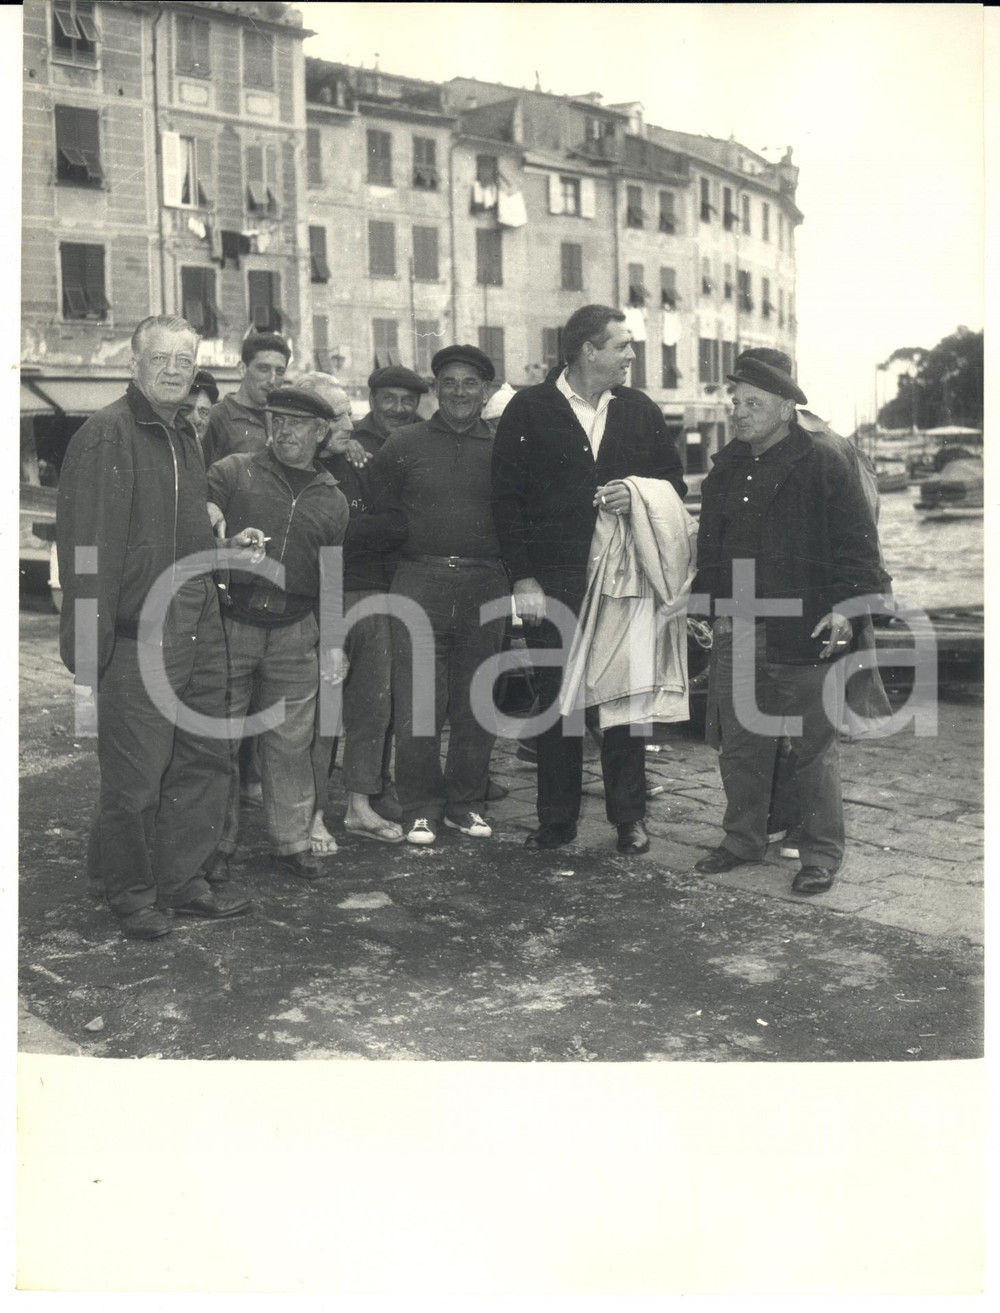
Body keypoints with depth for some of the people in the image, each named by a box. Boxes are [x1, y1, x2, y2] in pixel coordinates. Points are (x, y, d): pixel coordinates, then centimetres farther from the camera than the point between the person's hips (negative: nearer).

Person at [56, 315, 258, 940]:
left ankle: (183, 882, 28)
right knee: (135, 777, 0)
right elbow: (88, 545, -17)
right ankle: (132, 896, 18)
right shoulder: (106, 435, -11)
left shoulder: (187, 435, 15)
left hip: (200, 631, 9)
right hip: (139, 638, -8)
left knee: (206, 760, 14)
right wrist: (88, 642, -20)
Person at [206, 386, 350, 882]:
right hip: (229, 622, -2)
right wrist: (210, 516, -24)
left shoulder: (332, 499, 13)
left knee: (290, 740, 5)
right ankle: (217, 844, 15)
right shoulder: (233, 472, 4)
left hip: (295, 632, 2)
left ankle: (291, 842, 18)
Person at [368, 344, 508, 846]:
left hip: (484, 587, 2)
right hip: (420, 583, -1)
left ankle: (465, 802, 21)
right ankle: (419, 808, 10)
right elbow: (379, 513, 8)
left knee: (475, 703, 7)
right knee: (417, 702, -2)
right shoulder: (403, 445, 6)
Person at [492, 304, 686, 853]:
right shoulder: (529, 410, -1)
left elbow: (674, 480, 17)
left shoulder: (639, 410, 9)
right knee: (556, 699, 5)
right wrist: (522, 577, -9)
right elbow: (506, 498, -3)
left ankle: (629, 817, 17)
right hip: (552, 581, -2)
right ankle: (556, 821, 17)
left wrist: (639, 495, -6)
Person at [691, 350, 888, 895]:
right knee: (738, 743, 11)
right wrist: (705, 603, 16)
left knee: (813, 747, 3)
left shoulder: (825, 460, -6)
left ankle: (821, 853, 15)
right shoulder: (725, 468, 13)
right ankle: (743, 838, 26)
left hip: (804, 632, -6)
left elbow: (857, 540, -8)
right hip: (736, 631, 6)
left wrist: (846, 605, -16)